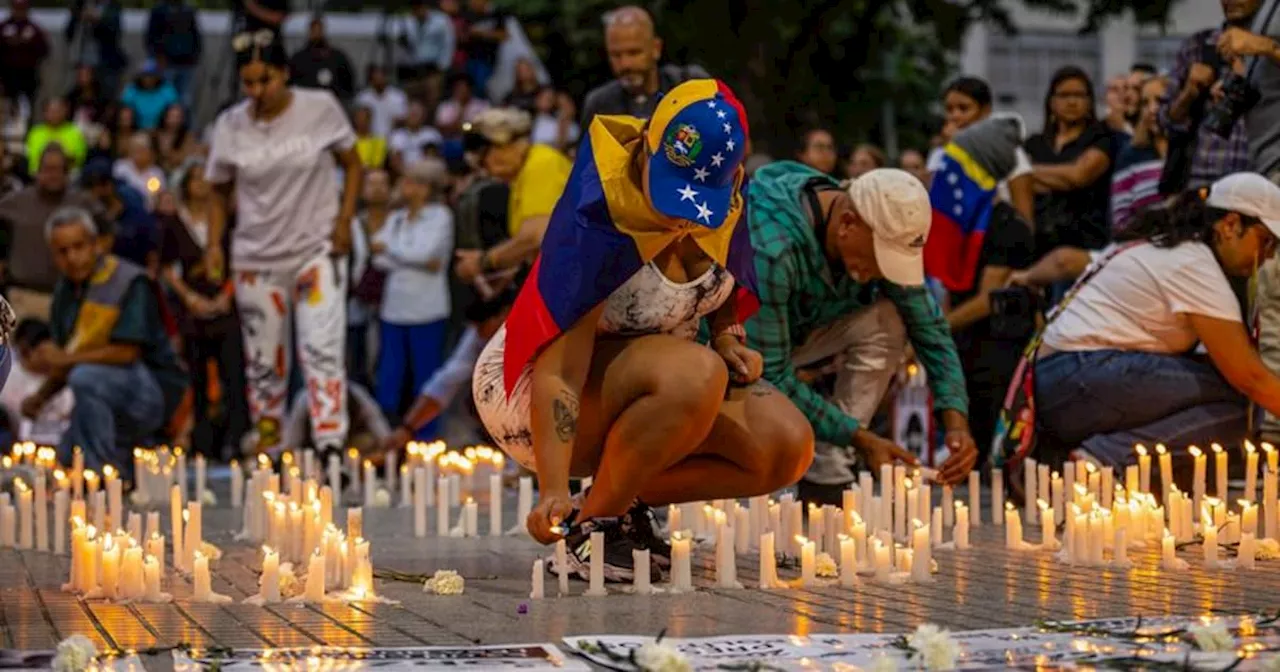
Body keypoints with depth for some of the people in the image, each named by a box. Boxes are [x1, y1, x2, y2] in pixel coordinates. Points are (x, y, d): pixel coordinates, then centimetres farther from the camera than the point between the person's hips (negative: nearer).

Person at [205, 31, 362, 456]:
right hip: (256, 257, 2)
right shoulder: (230, 126, -2)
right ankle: (266, 443, 20)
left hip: (317, 250, -2)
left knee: (322, 349, -15)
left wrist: (344, 220, -7)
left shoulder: (321, 108, -6)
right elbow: (220, 192, 8)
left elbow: (352, 166, 5)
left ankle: (330, 448, -19)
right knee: (263, 358, 6)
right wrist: (214, 244, -6)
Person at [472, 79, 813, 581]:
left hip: (636, 385, 7)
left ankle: (626, 504, 1)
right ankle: (592, 521, -17)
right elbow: (558, 371, -34)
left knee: (787, 446, -17)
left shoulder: (727, 202, -9)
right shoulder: (597, 221, -29)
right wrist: (554, 492, -44)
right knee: (694, 374, -37)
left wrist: (728, 340, -5)